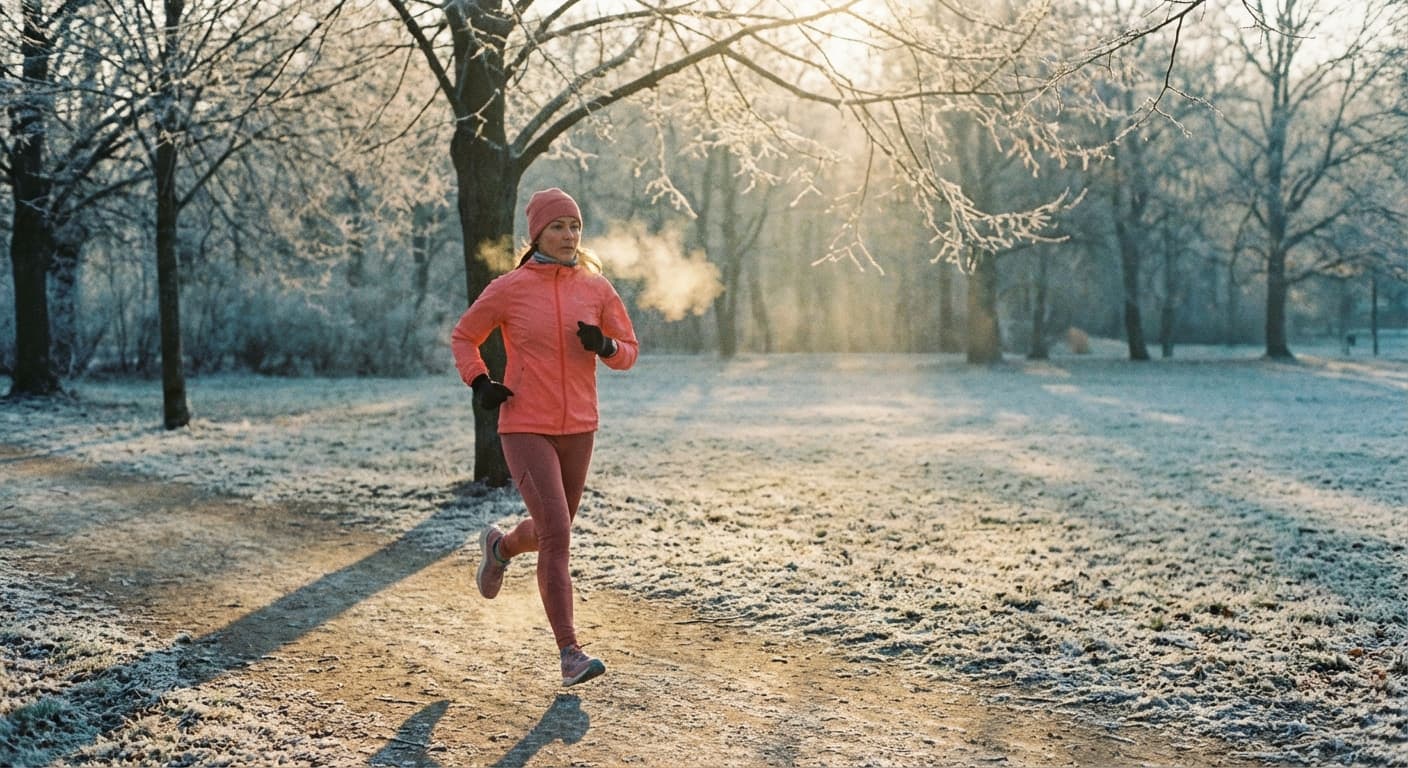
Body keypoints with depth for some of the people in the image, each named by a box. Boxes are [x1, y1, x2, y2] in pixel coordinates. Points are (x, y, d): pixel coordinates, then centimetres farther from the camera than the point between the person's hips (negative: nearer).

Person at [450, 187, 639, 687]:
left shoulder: (597, 288, 3)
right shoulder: (509, 289, -4)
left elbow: (629, 351, 8)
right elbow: (463, 337, 10)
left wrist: (604, 345, -14)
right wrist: (479, 383, -7)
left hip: (579, 428, 4)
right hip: (525, 427, -4)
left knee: (551, 530, 18)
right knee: (557, 535, -14)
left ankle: (500, 547, 53)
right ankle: (570, 654, -9)